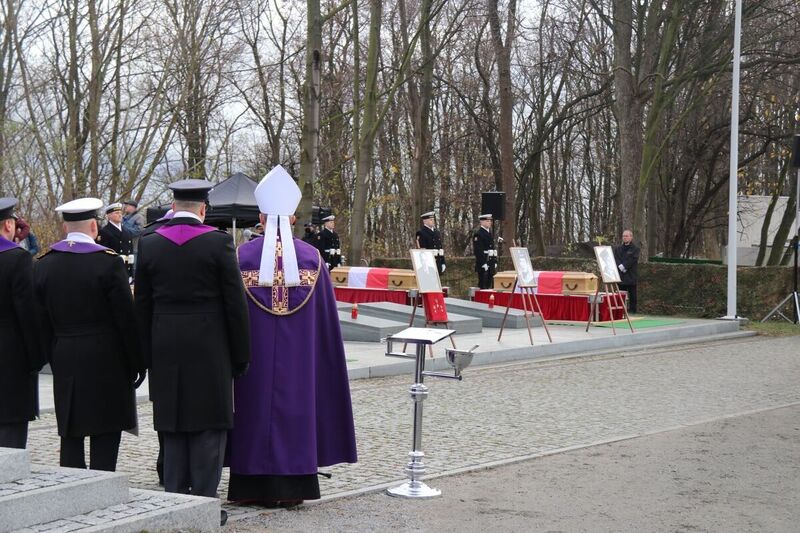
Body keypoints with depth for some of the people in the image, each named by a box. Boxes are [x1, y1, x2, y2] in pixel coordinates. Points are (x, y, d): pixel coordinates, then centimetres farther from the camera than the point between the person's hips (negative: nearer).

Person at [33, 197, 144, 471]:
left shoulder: (44, 264, 4)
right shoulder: (108, 261, -11)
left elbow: (44, 321, 9)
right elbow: (126, 318, -9)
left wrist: (55, 360, 16)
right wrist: (137, 364, 0)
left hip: (64, 363, 5)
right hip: (107, 363, -4)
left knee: (70, 439, 9)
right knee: (105, 439, -2)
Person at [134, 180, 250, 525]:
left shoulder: (149, 245, 2)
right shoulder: (218, 243, -8)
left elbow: (142, 306, 6)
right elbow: (236, 304, -6)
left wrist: (148, 355, 13)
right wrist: (241, 355, 2)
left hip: (166, 352, 3)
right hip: (210, 351, -3)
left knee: (172, 429, 11)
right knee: (209, 429, 3)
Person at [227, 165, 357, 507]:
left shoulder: (242, 256, -4)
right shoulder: (312, 257, 0)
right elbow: (325, 317, 3)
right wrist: (323, 358, 13)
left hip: (255, 353, -1)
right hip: (299, 356, 1)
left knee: (257, 409, 6)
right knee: (295, 407, 7)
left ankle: (256, 487, 8)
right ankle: (292, 487, 9)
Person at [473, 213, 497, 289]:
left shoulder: (489, 233, 18)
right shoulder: (478, 234, -9)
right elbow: (478, 251, -16)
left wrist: (495, 262, 15)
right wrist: (483, 263, -20)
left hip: (491, 263, 8)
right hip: (483, 264, -8)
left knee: (489, 284, 7)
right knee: (483, 285, -7)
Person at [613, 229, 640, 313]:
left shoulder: (635, 249, 0)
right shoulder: (617, 248, 13)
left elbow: (632, 260, -11)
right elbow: (615, 259, 2)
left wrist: (623, 266, -15)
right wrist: (620, 266, -13)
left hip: (631, 276, -4)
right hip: (620, 276, 4)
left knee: (632, 296, -1)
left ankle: (632, 312, 3)